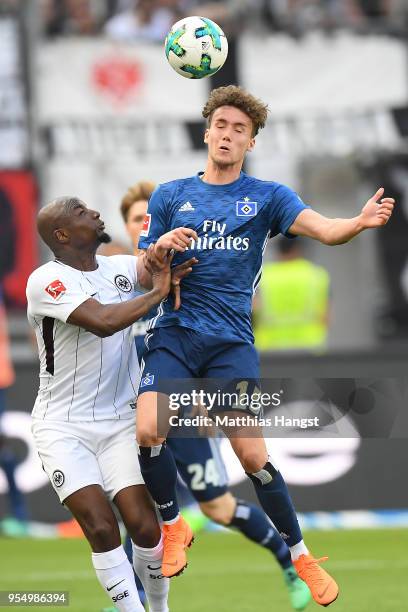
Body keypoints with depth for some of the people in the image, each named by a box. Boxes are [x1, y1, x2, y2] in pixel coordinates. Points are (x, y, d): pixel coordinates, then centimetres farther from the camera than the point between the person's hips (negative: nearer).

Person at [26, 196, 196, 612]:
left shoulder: (119, 268, 5)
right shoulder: (47, 281, -16)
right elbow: (103, 322, -28)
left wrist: (164, 247, -20)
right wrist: (158, 293, -18)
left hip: (119, 421, 4)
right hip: (64, 426, -4)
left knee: (144, 526, -7)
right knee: (102, 528, -16)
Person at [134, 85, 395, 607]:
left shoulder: (267, 197, 5)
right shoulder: (170, 196, 10)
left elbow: (321, 228, -12)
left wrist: (361, 222, -34)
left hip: (231, 342, -1)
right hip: (173, 335, 1)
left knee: (252, 455, -8)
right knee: (147, 431, -20)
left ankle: (300, 554, 11)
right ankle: (173, 528, 5)